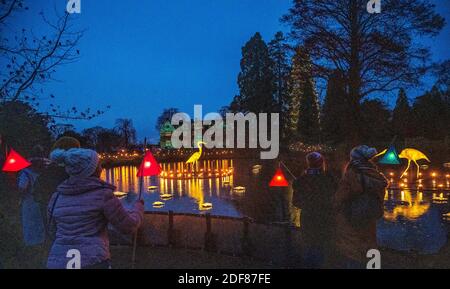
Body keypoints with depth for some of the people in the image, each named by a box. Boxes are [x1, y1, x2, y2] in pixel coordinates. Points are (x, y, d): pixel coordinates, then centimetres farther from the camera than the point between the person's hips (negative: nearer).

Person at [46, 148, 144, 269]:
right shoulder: (102, 194, -7)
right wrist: (138, 207, 18)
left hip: (60, 264, 6)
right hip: (92, 263, -5)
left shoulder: (57, 197, 8)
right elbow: (128, 226, -1)